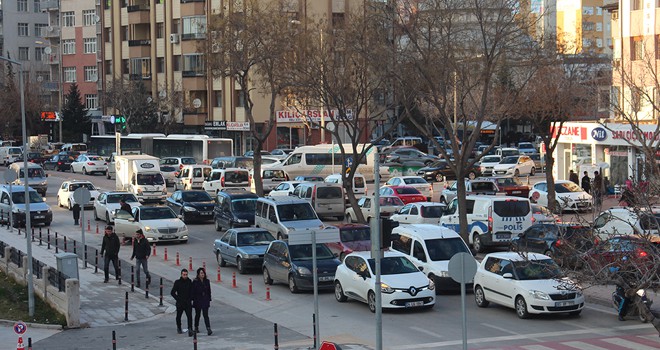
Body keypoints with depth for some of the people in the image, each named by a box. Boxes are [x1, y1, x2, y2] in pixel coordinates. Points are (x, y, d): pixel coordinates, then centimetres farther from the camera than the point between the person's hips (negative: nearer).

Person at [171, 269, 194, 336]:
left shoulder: (190, 282, 3)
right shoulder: (177, 282, -4)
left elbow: (192, 292, 13)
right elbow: (172, 293, -2)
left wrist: (190, 299, -1)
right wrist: (178, 299, -8)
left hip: (188, 303, 0)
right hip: (180, 304, 0)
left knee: (189, 316, -15)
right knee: (178, 317, 15)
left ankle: (190, 330, -20)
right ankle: (179, 328, 37)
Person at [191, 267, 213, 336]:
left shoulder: (207, 281, 4)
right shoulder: (195, 282, -7)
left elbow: (209, 291, 10)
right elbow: (193, 292, -7)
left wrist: (209, 300, 9)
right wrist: (193, 300, -12)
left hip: (205, 301, 2)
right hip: (197, 301, -2)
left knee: (206, 315, -8)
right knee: (197, 314, 12)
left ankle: (208, 329, -15)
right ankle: (196, 328, 29)